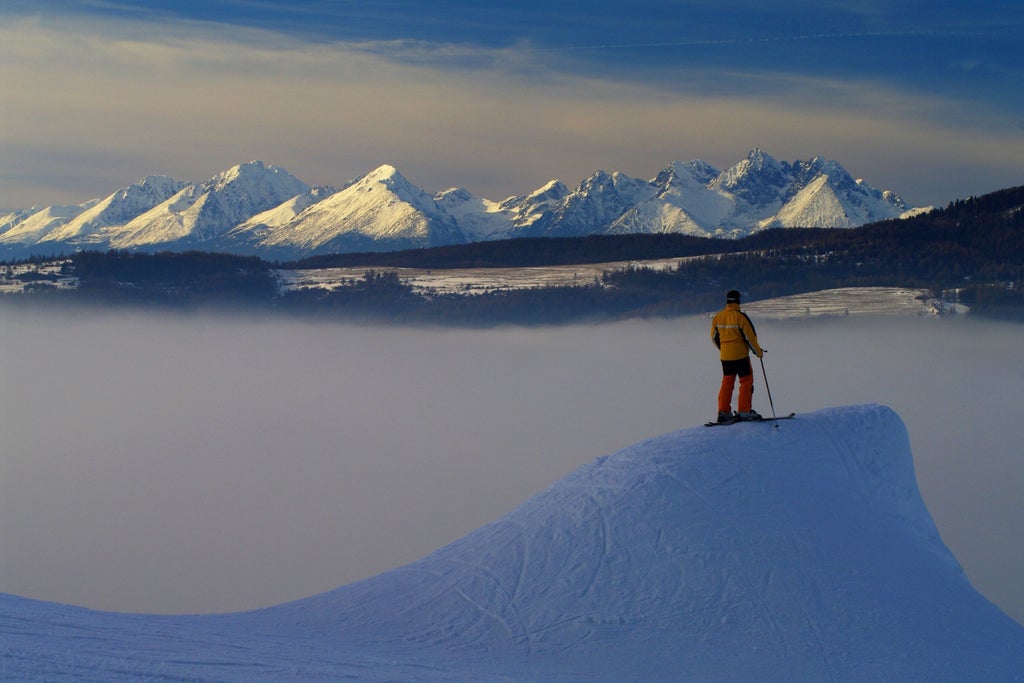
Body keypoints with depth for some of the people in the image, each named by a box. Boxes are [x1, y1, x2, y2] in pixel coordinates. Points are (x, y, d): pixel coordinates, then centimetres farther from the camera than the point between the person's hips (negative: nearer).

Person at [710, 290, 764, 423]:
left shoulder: (718, 317, 2)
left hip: (725, 356, 5)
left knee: (727, 382, 12)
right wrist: (758, 352, 2)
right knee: (746, 381, 4)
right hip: (740, 355, -5)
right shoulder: (740, 317, -15)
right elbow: (750, 337, -12)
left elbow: (714, 337, 12)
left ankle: (723, 412, 8)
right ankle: (744, 411, -1)